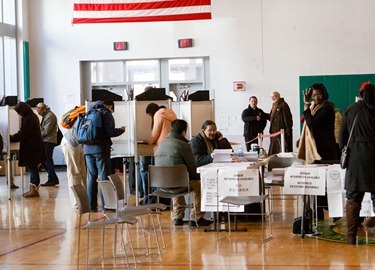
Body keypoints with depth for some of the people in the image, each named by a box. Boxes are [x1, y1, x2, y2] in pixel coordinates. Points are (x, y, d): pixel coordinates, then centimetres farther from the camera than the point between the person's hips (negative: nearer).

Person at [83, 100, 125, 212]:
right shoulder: (106, 113, -3)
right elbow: (110, 132, -12)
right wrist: (121, 130, 4)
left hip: (88, 149, 6)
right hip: (101, 150, -6)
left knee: (91, 178, 10)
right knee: (104, 178, -2)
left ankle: (92, 206, 11)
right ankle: (106, 205, -1)